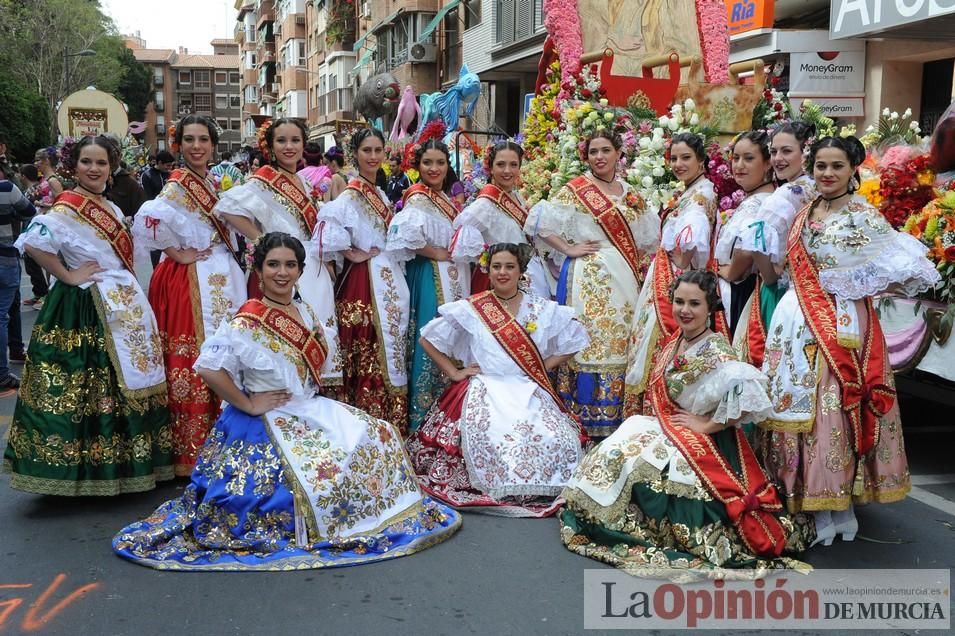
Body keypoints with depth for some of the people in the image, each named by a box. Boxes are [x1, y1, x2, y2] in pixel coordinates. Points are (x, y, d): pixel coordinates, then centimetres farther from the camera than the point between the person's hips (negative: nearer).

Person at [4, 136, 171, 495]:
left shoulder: (112, 210, 13)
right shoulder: (66, 209, -14)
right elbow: (32, 242, -29)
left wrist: (128, 294, 12)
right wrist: (68, 275, -22)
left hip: (122, 307, 9)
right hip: (87, 311, -9)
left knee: (126, 388, 13)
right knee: (90, 393, -4)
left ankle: (120, 462, 24)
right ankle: (88, 468, 4)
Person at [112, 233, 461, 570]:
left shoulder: (304, 312, 6)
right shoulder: (248, 322, -18)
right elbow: (208, 368, -28)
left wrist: (312, 400, 6)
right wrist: (248, 404, -20)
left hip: (310, 410, 8)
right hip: (268, 424, -8)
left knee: (377, 437, 1)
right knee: (324, 467, -24)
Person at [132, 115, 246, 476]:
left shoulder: (213, 184, 14)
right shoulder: (179, 185, -12)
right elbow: (149, 219, -29)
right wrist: (179, 253, -18)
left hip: (222, 277, 9)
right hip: (191, 280, -8)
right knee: (195, 364, -7)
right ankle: (192, 453, 1)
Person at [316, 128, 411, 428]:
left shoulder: (380, 194, 14)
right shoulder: (351, 195, -12)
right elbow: (328, 227, -29)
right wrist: (353, 255, -18)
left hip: (390, 282, 9)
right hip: (363, 282, -9)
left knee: (391, 352, 12)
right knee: (368, 356, -6)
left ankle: (390, 423, 21)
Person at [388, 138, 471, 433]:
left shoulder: (444, 198, 14)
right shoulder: (418, 198, -14)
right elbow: (407, 234, -31)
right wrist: (437, 254, -19)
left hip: (450, 279, 9)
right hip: (429, 278, -9)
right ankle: (422, 415, 2)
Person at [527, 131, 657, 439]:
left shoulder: (629, 194, 15)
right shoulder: (575, 189, -1)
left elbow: (646, 236, 24)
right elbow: (542, 224, -7)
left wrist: (641, 268, 11)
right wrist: (569, 249, -11)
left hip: (625, 278, 6)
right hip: (588, 277, -5)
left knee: (621, 340, 6)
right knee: (589, 339, -8)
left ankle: (616, 414, 14)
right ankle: (586, 415, -1)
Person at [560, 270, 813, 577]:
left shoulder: (716, 349, -21)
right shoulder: (673, 341, 4)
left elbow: (748, 398, -36)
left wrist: (706, 424, -24)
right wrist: (663, 419, 4)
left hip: (703, 443, -8)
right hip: (666, 427, 8)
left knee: (636, 460, -15)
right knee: (610, 452, 0)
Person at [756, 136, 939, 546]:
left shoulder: (863, 217, -7)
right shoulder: (804, 212, 12)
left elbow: (906, 269, -11)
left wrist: (853, 284, -11)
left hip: (842, 326, -6)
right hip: (799, 325, 6)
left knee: (836, 410, -4)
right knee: (799, 407, 7)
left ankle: (841, 503, 9)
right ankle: (814, 501, 18)